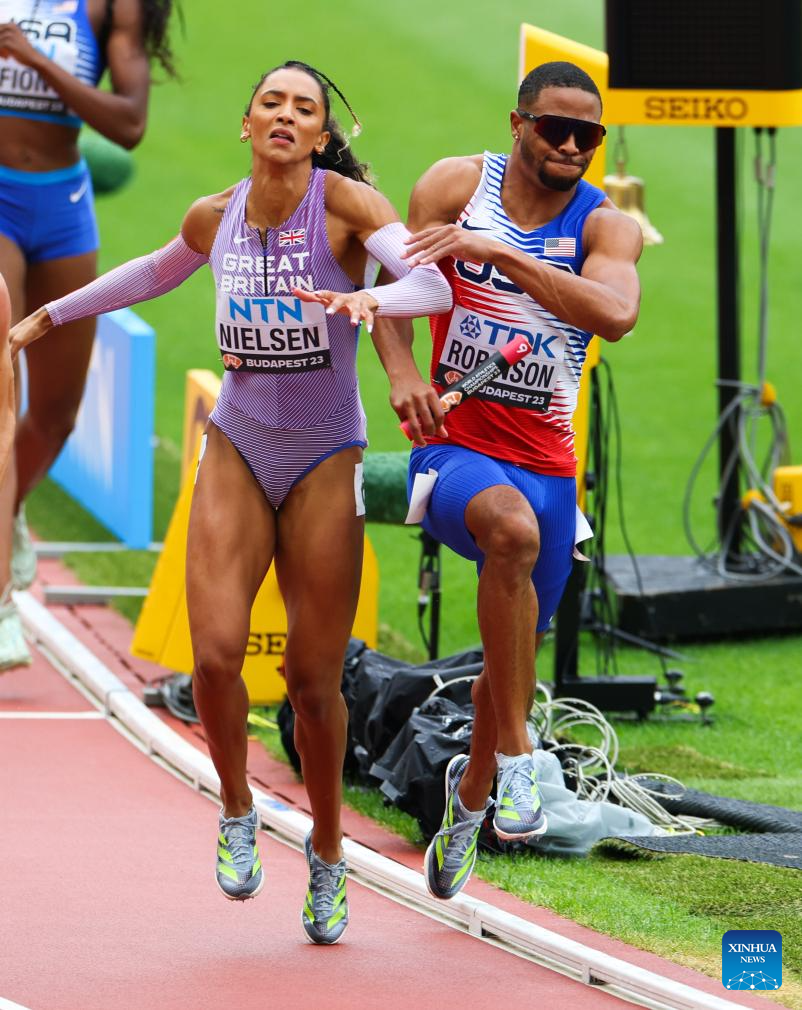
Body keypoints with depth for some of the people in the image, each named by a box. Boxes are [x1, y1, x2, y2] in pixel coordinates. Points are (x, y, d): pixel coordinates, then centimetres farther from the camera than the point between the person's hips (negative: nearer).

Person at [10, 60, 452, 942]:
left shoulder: (347, 203, -11)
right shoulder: (215, 219, 1)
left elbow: (432, 285, -24)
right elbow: (157, 273, 24)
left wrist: (369, 299, -45)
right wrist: (52, 314, 33)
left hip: (325, 463, -2)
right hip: (236, 448, 2)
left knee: (314, 680, 1)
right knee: (215, 654, -14)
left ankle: (326, 853, 24)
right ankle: (236, 812, 13)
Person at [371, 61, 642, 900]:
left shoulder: (603, 225, -3)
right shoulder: (457, 186, -2)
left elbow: (616, 314, -23)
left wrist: (498, 252, -27)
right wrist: (401, 373, -17)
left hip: (547, 460, 3)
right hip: (454, 447, -3)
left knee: (515, 659, 13)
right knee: (512, 527, -38)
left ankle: (470, 792, 44)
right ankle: (517, 758, -31)